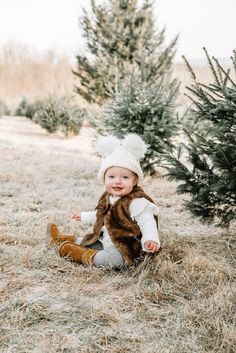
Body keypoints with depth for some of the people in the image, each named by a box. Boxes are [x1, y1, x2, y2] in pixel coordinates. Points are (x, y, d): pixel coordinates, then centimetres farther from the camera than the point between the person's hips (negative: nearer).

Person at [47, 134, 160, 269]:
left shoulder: (137, 202, -23)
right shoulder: (108, 198, 6)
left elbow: (147, 223, -27)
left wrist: (151, 240, -46)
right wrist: (85, 217, 37)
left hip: (126, 250, -9)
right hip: (105, 241, 9)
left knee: (103, 260, -28)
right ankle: (62, 239, 39)